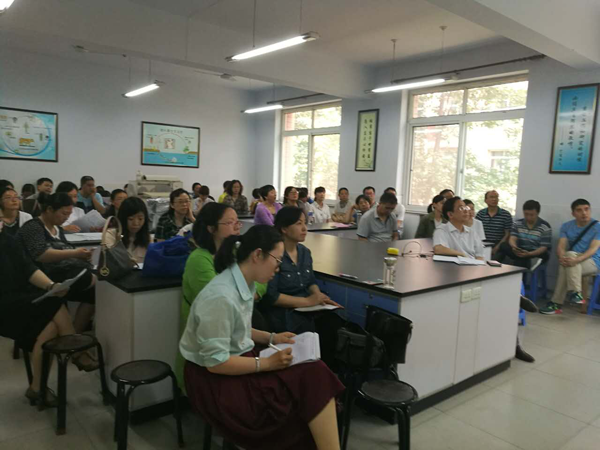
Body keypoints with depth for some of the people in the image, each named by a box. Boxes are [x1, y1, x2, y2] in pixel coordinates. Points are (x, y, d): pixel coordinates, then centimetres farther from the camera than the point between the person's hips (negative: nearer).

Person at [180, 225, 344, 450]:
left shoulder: (244, 283, 1)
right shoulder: (221, 296, -26)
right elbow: (215, 362, -22)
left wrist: (271, 338, 3)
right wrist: (267, 363, -20)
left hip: (238, 361, 8)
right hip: (215, 379, -8)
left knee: (313, 374, -13)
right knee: (311, 380, -18)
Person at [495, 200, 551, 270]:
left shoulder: (545, 227, -7)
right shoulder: (517, 223, 5)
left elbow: (544, 247, -12)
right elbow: (512, 239, -7)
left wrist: (529, 254, -32)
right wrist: (514, 246, -33)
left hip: (536, 254, -3)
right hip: (520, 252, 3)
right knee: (503, 245, -25)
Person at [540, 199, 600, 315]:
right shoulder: (566, 226, 7)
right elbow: (561, 246, -4)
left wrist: (577, 260, -35)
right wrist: (562, 257, -29)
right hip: (572, 259, 3)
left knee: (568, 261, -34)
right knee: (569, 255, -34)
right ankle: (576, 293, -29)